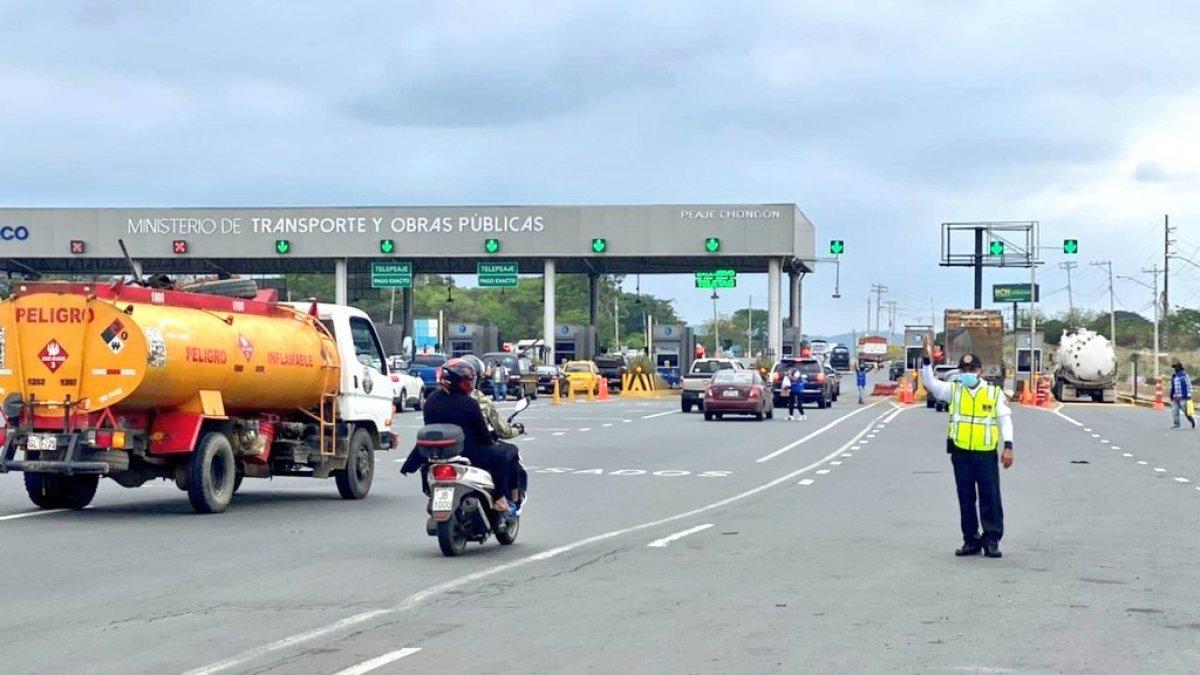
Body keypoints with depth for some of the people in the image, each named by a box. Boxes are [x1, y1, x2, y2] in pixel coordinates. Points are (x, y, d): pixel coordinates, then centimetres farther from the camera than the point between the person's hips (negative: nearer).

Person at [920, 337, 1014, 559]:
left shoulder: (994, 392, 2)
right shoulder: (954, 389, 6)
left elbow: (1005, 419, 1)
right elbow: (931, 384, -4)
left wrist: (1008, 447, -7)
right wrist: (928, 360, -17)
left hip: (986, 453, -2)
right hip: (960, 453, 2)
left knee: (990, 498, -3)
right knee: (966, 499, 7)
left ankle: (992, 540, 3)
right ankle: (971, 540, 15)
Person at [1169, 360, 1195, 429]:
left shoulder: (1184, 375, -6)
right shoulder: (1174, 377, 13)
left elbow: (1189, 385, -7)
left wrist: (1189, 395, -12)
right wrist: (1171, 396, 21)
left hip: (1183, 397, -6)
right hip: (1175, 397, 6)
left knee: (1186, 411, -2)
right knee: (1174, 410, -1)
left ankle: (1192, 420, 21)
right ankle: (1177, 424, 4)